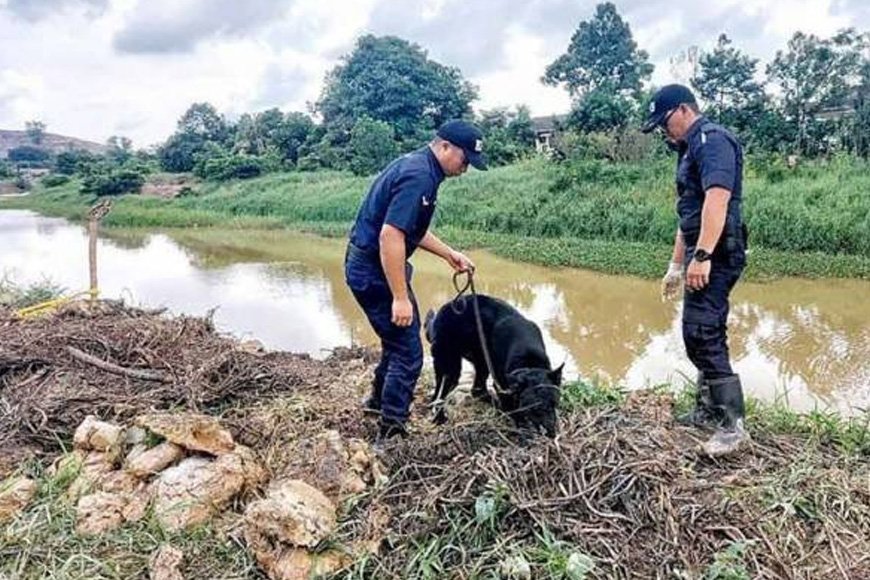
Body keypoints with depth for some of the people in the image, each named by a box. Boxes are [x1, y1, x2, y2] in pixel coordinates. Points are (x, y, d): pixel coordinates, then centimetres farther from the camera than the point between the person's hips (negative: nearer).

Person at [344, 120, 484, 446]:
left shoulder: (420, 168, 11)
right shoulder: (418, 177, -22)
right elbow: (390, 236, -29)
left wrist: (449, 254, 19)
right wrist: (400, 297, -27)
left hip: (372, 266, 11)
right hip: (373, 271, -11)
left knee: (401, 336, 26)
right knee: (408, 352, -4)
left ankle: (380, 399, 45)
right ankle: (389, 435, 5)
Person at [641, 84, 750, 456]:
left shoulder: (711, 139, -9)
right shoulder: (692, 148, 23)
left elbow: (717, 197, -25)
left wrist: (701, 256, -31)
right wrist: (676, 265, 26)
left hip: (715, 255, -10)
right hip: (703, 255, 10)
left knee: (700, 334, -14)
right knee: (707, 335, 15)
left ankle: (732, 424, -9)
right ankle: (709, 410, 25)